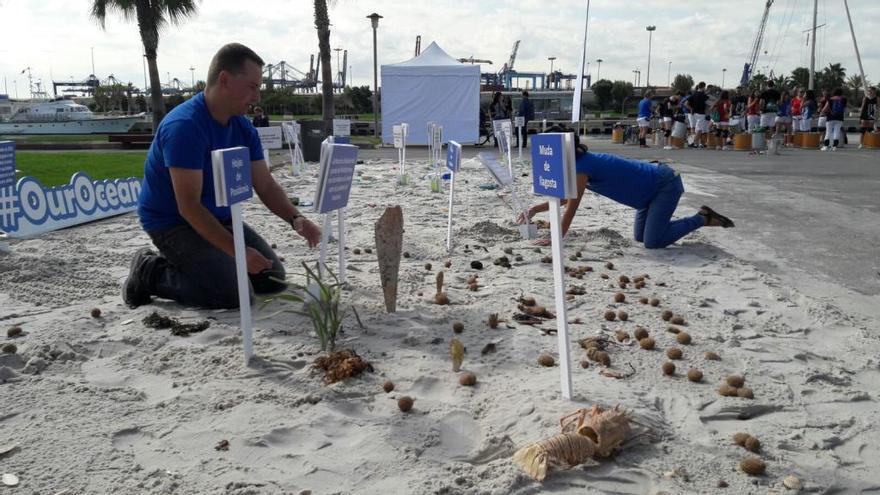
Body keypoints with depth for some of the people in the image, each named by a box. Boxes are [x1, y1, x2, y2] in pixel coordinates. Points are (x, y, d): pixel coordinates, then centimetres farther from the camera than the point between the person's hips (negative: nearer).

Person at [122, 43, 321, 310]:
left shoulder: (243, 127, 0)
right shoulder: (184, 126, -26)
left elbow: (266, 186, 2)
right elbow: (189, 206, -29)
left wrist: (296, 219, -18)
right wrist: (238, 251, -34)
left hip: (219, 217, 8)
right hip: (173, 223, -8)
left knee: (272, 277, 5)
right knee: (236, 294, -21)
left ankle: (186, 263, 17)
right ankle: (151, 272, -1)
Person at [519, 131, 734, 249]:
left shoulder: (581, 168, -23)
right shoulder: (584, 161, 5)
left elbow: (571, 208, -21)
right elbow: (566, 198, 16)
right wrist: (534, 209, 10)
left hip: (666, 184, -9)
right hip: (655, 183, 9)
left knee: (652, 242, -13)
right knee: (640, 237, 14)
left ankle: (703, 219, 3)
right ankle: (701, 217, 18)